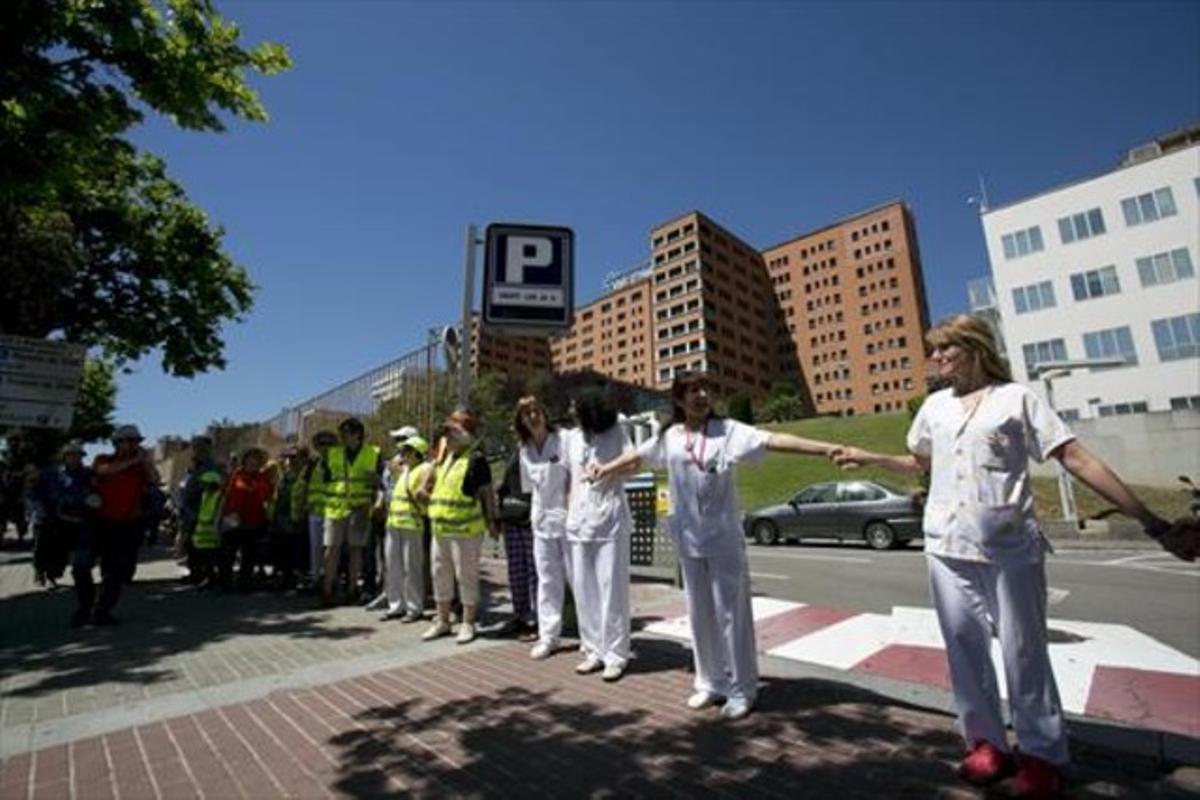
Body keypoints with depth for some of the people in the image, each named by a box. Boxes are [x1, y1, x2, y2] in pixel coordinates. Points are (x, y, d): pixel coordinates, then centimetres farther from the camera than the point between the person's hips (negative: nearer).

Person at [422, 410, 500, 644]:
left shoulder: (476, 459, -12)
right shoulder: (446, 457, 14)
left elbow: (487, 492, -11)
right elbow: (432, 482, 26)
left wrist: (491, 520, -12)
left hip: (465, 530, -8)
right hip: (440, 528, 9)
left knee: (466, 576, 3)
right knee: (441, 574, 17)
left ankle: (468, 624, 18)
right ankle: (442, 621, 32)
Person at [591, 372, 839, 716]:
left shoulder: (728, 430, -9)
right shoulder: (668, 438, 2)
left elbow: (774, 440, -18)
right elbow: (637, 457, 18)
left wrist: (828, 449, -28)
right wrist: (606, 469, 30)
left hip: (724, 539, -3)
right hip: (689, 540, 4)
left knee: (731, 613, 4)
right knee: (700, 614, 14)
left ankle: (741, 689, 22)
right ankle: (711, 682, 32)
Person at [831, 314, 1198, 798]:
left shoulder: (1017, 398, 0)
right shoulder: (935, 406, 10)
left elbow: (1077, 459, -4)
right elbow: (919, 463, 23)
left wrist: (1151, 522, -7)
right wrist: (866, 457, 14)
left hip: (1010, 546, -3)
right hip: (947, 546, 4)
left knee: (1023, 652, 5)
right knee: (965, 648, 8)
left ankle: (1042, 755, 23)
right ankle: (986, 743, 23)